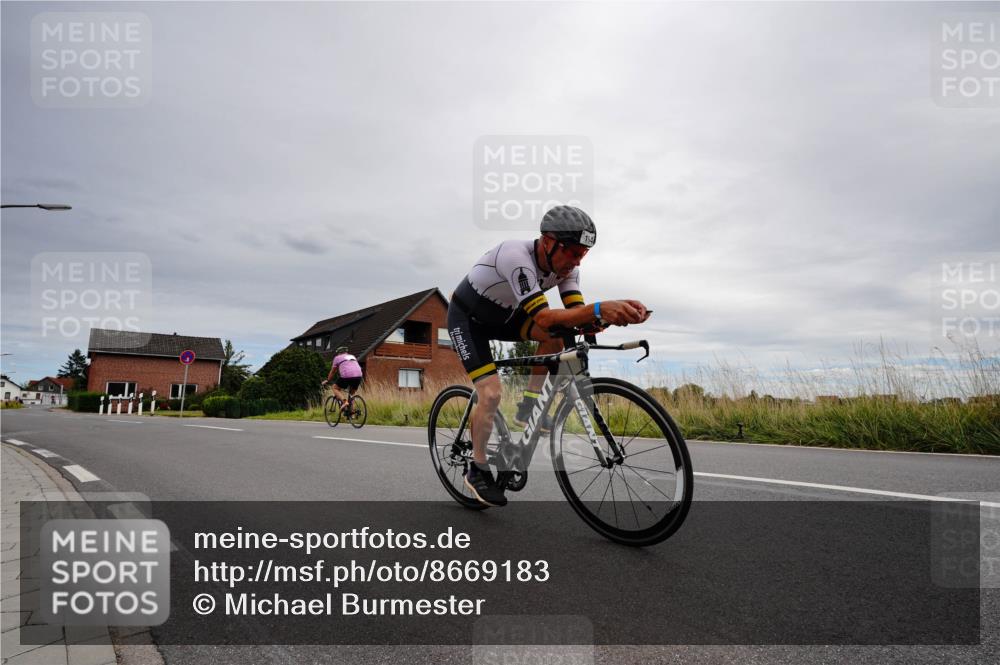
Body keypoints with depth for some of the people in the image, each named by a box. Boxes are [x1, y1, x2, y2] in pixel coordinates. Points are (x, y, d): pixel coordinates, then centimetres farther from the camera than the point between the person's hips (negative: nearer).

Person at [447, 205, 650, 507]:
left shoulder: (566, 265, -15)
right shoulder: (516, 256, -37)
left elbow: (577, 314, -24)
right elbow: (543, 319, -46)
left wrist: (618, 313, -44)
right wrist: (600, 309, -59)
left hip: (502, 315, 6)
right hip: (467, 317, -6)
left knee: (558, 335, -18)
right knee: (491, 394, -18)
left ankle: (527, 408, -3)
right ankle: (477, 471, 3)